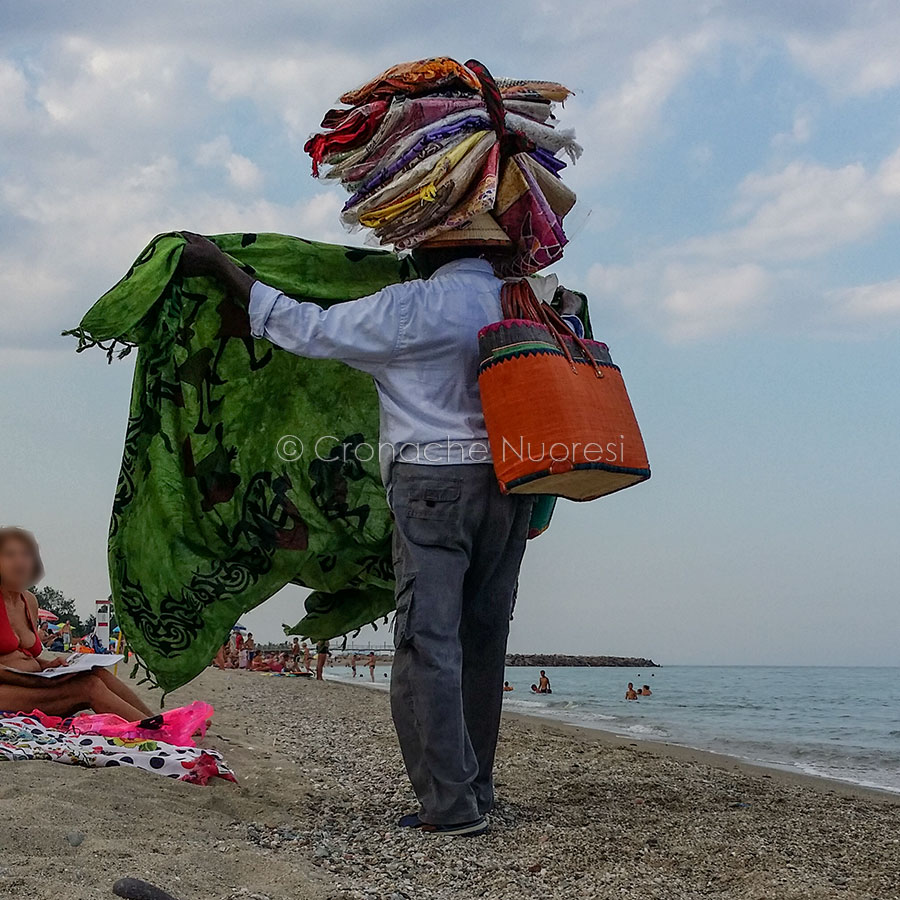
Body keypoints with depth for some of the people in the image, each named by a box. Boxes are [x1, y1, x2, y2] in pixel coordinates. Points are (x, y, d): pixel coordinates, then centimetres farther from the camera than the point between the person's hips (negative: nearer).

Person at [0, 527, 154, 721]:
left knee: (99, 674, -16)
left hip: (30, 684, 8)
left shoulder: (30, 601, 17)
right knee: (89, 687, -22)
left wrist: (45, 663, 7)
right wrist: (34, 679, -21)